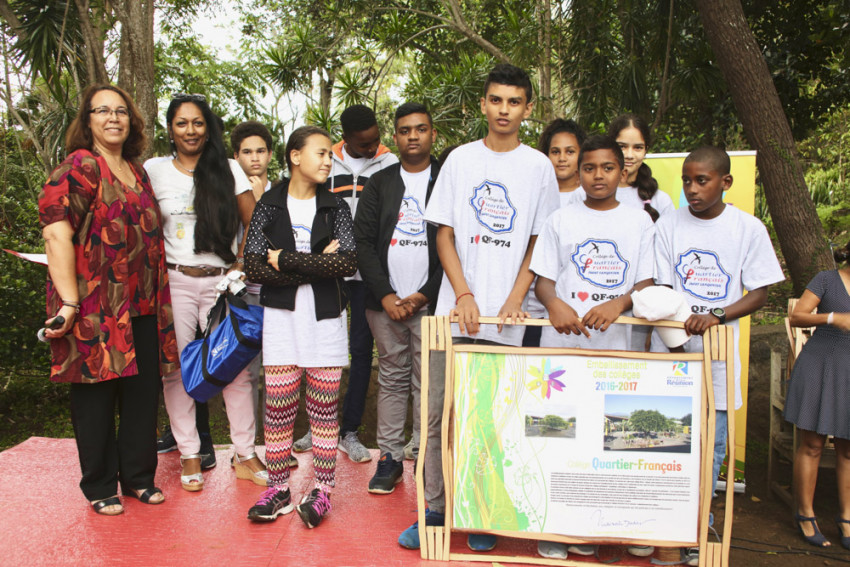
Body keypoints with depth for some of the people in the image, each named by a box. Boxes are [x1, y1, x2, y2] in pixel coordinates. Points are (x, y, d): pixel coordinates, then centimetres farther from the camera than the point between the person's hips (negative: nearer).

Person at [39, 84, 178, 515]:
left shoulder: (138, 172, 15)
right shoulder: (78, 168, -7)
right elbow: (56, 235, -16)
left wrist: (157, 294, 19)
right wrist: (69, 302, -21)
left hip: (143, 308, 7)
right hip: (95, 309, -6)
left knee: (143, 391, 10)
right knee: (96, 394, 5)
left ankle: (138, 476, 26)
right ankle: (100, 488, 20)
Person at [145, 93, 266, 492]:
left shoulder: (228, 170, 6)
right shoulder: (154, 172, 8)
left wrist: (241, 266, -5)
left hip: (221, 283, 0)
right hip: (174, 283, 1)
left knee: (235, 368, -2)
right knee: (177, 370, 2)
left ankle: (246, 455, 9)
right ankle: (189, 456, 15)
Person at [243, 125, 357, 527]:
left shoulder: (335, 207, 6)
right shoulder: (268, 206, 4)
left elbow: (348, 262, -11)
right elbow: (254, 268, -8)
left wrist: (285, 259, -11)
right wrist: (318, 263, -12)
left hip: (326, 316, 0)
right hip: (281, 315, 0)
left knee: (324, 406, 3)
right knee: (278, 406, 1)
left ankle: (321, 490, 13)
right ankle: (278, 489, 15)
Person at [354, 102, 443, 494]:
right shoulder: (379, 184, 12)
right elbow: (363, 242, 6)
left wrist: (424, 295, -8)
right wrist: (385, 296, -5)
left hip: (430, 303, -2)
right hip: (385, 303, 2)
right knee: (391, 379, 8)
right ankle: (389, 458, 16)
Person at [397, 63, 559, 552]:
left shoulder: (539, 167, 6)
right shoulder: (461, 159, 8)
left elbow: (539, 243, 5)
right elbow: (445, 235, 6)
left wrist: (515, 299, -7)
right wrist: (464, 295, -6)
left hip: (507, 316, -1)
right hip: (457, 309, 1)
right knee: (440, 410, 3)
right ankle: (435, 509, 17)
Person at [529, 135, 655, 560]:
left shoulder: (639, 222, 9)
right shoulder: (560, 220, 7)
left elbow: (646, 283, 4)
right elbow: (543, 280, 4)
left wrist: (617, 304, -16)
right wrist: (555, 305, -18)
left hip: (615, 347, 1)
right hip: (562, 344, 0)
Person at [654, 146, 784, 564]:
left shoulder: (748, 228, 1)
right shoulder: (668, 225, 3)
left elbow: (760, 293, 2)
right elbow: (660, 289, 3)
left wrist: (716, 316, -16)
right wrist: (680, 322, -16)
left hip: (717, 355, 0)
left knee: (710, 445, 6)